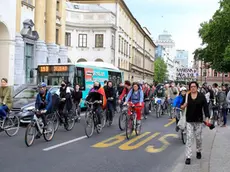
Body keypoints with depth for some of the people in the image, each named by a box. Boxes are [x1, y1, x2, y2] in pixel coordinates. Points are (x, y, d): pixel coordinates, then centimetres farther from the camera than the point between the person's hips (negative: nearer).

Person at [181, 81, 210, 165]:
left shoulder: (201, 96, -2)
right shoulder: (187, 96, -1)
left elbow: (205, 107, -2)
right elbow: (182, 106, 6)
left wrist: (207, 117, -12)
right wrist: (183, 106, -18)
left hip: (198, 120, 0)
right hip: (189, 121, 0)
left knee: (198, 137, 11)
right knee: (189, 138, -3)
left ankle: (198, 151, 37)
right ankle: (188, 157, -1)